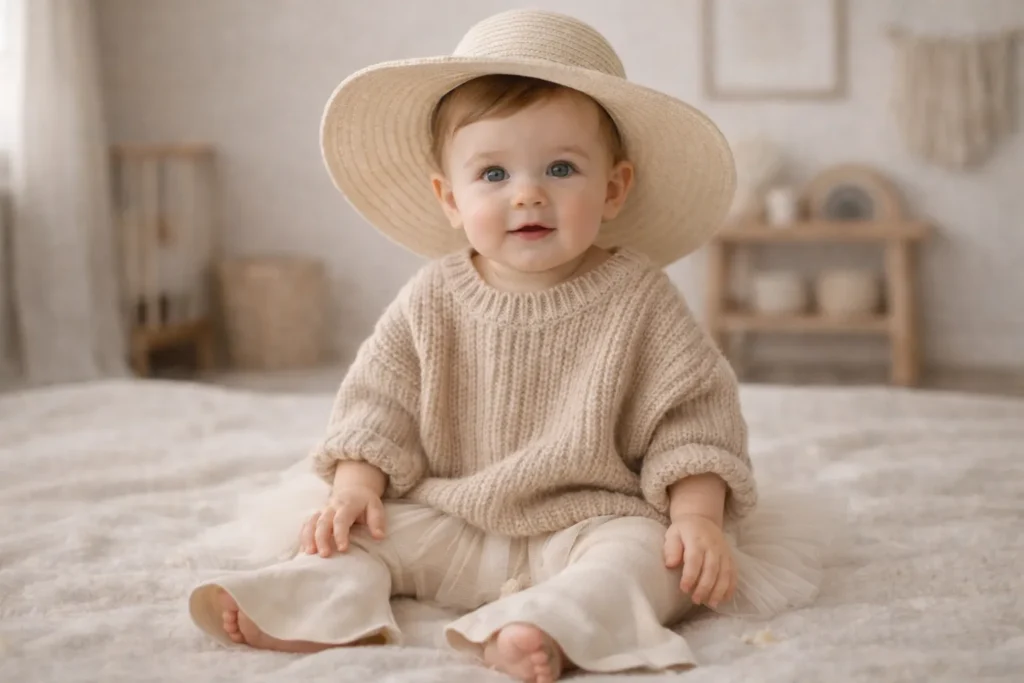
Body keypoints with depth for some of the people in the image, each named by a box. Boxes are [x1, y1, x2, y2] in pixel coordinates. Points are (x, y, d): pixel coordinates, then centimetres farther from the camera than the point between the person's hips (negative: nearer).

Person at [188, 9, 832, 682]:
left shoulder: (639, 299, -7)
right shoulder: (432, 300, 0)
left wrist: (698, 517, -18)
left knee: (643, 552, -30)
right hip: (448, 521, 4)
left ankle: (552, 625, -50)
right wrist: (355, 487, -10)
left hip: (593, 521, -3)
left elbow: (692, 417, -6)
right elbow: (380, 403, 5)